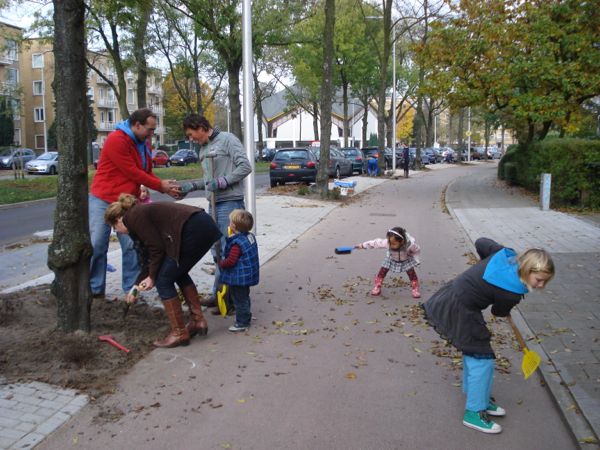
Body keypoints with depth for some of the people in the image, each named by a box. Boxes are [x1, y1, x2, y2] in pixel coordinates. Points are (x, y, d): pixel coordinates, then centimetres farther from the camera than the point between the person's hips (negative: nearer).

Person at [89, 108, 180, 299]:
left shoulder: (144, 144, 7)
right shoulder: (116, 140, -18)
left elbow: (147, 172, 10)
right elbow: (133, 173, -19)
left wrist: (166, 187, -7)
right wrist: (160, 185, -14)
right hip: (103, 200, -6)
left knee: (132, 246, 0)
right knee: (96, 246, 2)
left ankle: (131, 288, 8)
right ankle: (94, 288, 13)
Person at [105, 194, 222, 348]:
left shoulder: (134, 217, 0)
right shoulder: (143, 212, 28)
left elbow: (157, 248, -5)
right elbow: (149, 258, 31)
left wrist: (152, 277, 9)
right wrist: (136, 286, 34)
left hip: (194, 230, -10)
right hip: (207, 226, 10)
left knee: (164, 281, 3)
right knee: (179, 274, 26)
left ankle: (179, 333, 9)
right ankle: (198, 322, 29)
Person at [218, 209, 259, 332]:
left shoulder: (237, 243, -26)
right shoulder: (250, 236, 1)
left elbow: (231, 261, -27)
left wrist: (221, 263, -8)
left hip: (238, 277, -10)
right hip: (248, 275, 10)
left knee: (239, 300, 2)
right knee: (244, 298, 24)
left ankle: (242, 323, 11)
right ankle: (245, 317, 37)